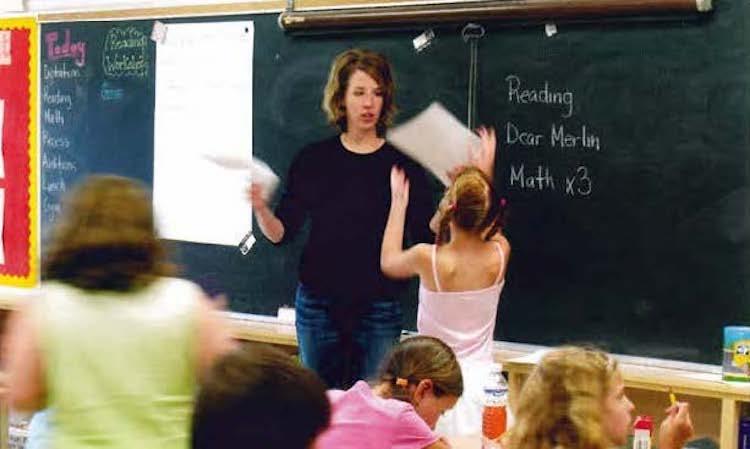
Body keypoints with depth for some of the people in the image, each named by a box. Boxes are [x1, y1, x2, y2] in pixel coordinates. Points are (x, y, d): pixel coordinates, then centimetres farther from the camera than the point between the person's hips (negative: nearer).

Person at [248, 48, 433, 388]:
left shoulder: (402, 164, -1)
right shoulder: (314, 159, 3)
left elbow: (428, 238, -5)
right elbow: (281, 232, 2)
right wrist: (260, 209, -17)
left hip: (378, 309, -2)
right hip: (318, 306, 2)